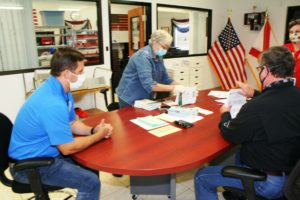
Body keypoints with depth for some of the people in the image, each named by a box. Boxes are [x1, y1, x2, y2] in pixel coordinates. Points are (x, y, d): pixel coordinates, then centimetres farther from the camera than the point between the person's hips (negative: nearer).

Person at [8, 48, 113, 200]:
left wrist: (94, 130, -7)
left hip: (41, 153, 9)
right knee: (91, 182, -15)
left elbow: (72, 123, 10)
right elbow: (68, 148, -25)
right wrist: (99, 135, -13)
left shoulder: (61, 90, 0)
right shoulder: (53, 103, -31)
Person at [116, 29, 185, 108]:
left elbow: (166, 79, 8)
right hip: (130, 100, -8)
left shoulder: (158, 57, 5)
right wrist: (173, 88, -27)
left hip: (145, 99, 8)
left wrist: (180, 88, -6)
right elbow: (149, 85, -31)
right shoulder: (143, 56, -23)